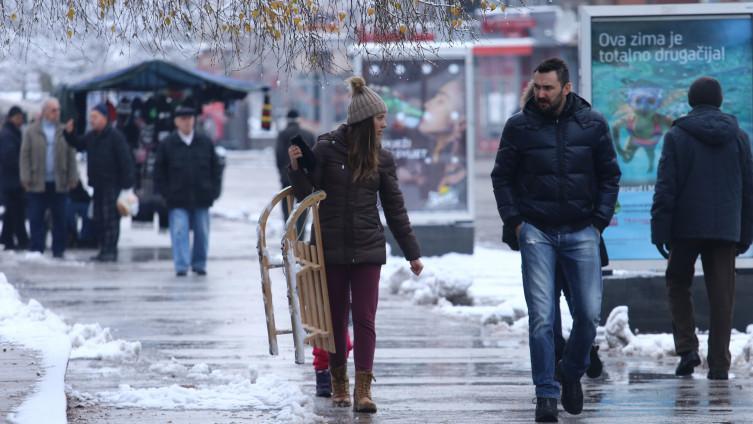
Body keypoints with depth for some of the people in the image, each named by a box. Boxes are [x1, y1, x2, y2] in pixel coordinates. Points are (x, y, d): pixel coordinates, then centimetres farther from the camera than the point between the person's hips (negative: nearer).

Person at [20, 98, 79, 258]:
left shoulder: (65, 131, 6)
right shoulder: (32, 131, 2)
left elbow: (71, 156, 6)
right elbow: (25, 155, 1)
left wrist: (73, 177, 0)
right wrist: (25, 178, -7)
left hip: (59, 183, 1)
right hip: (38, 183, -1)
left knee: (59, 219, 5)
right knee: (36, 218, 0)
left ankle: (58, 251, 12)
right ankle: (36, 249, 5)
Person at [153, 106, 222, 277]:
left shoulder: (205, 143, 6)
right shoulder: (167, 144, 0)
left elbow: (215, 168, 11)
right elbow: (159, 171, 4)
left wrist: (214, 191, 2)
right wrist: (164, 193, -4)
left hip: (201, 197, 2)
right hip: (178, 199, -2)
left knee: (202, 233, 8)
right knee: (179, 232, -10)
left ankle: (199, 263, 21)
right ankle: (181, 266, -9)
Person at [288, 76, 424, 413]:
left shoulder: (381, 159, 6)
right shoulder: (327, 149, -4)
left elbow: (395, 208, 11)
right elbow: (304, 194, -1)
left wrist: (412, 253, 12)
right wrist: (296, 166, -20)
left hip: (368, 250, 2)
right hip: (331, 249, -2)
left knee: (365, 319, -6)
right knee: (336, 319, 6)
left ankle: (363, 390, -9)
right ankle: (339, 383, 22)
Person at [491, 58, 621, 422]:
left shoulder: (592, 125, 2)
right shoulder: (519, 127, 0)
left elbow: (610, 176, 10)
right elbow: (501, 177, 8)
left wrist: (600, 221, 1)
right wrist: (514, 221, -2)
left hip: (581, 232, 1)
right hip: (536, 232, -1)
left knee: (589, 314, -2)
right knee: (541, 317, -7)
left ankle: (572, 372, 25)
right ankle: (546, 394, -1)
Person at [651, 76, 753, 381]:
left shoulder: (677, 136, -4)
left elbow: (666, 188, -8)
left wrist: (659, 230, -5)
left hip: (686, 228, -2)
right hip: (726, 230, 2)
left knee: (678, 283, 15)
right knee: (721, 295, 3)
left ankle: (687, 347, 0)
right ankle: (719, 364, 1)